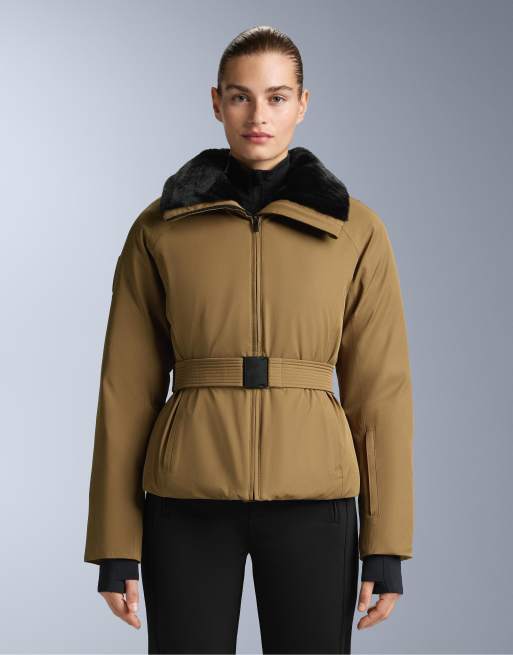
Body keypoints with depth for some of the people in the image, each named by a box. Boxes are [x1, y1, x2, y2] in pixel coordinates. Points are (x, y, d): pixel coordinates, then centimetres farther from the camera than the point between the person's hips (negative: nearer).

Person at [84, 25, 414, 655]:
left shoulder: (356, 230, 4)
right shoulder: (159, 229, 4)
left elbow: (381, 389, 3)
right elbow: (128, 390, 4)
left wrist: (387, 544, -1)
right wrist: (115, 545, 0)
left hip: (311, 502, 0)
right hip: (190, 505, 0)